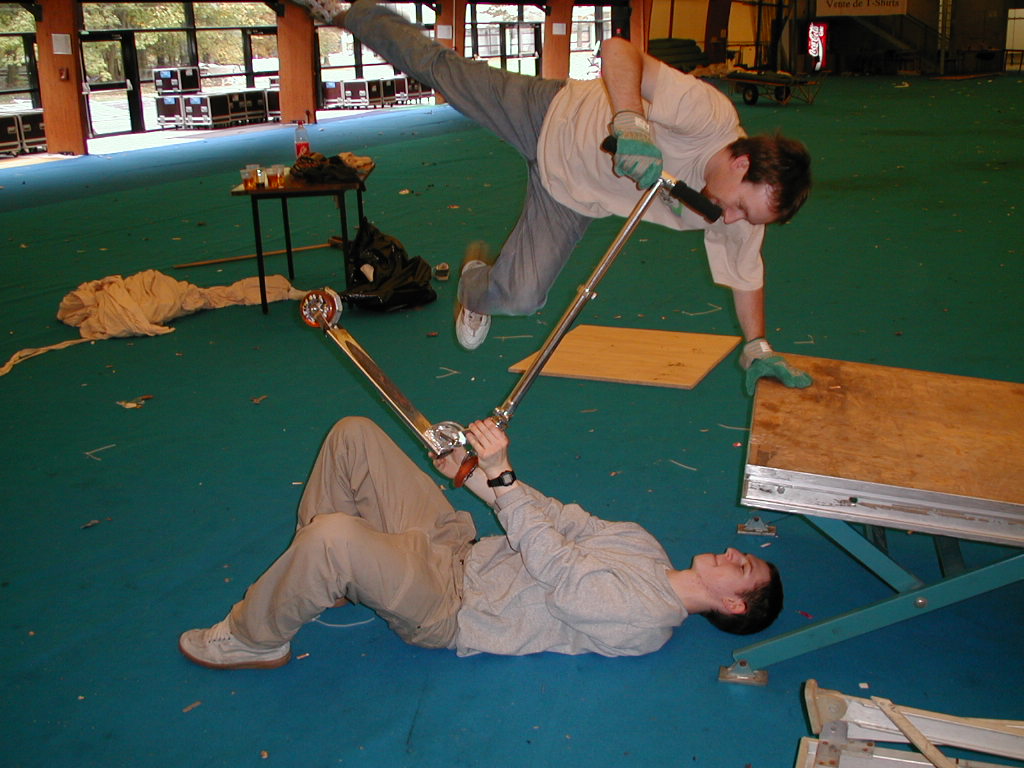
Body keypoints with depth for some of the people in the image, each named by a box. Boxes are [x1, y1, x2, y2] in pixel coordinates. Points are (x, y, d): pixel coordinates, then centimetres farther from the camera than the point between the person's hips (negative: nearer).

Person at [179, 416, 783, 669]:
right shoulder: (644, 546, 11)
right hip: (458, 547, 9)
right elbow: (564, 519, 11)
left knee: (334, 536, -36)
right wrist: (473, 472, 3)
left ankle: (253, 639, -5)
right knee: (354, 433, 1)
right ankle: (318, 578, 15)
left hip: (448, 610, -9)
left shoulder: (645, 620, -15)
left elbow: (555, 570, -23)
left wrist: (501, 476, -27)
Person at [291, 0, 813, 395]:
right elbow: (618, 50, -42)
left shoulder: (743, 213, -17)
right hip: (552, 118, -4)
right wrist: (632, 124, -57)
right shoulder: (710, 117, -37)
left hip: (571, 197, 5)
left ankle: (476, 289, 35)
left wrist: (757, 347, 0)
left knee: (520, 297, -3)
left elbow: (744, 275, 1)